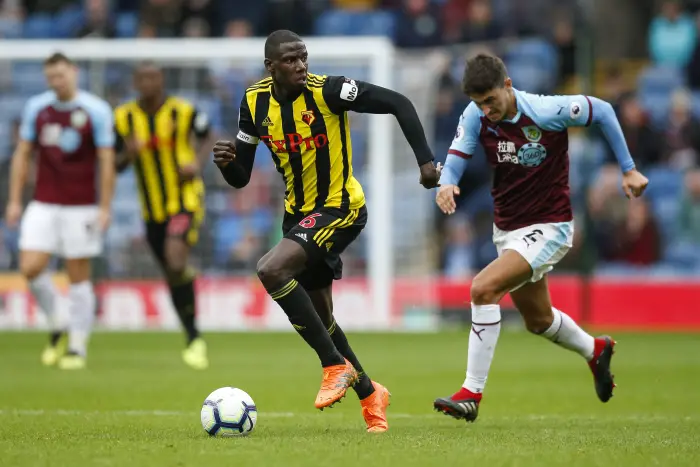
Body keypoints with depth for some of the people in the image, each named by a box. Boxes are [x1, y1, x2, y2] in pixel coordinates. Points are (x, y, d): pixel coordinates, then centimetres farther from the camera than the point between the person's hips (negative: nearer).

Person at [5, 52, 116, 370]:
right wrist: (14, 200, 6)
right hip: (43, 206, 3)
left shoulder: (95, 111, -6)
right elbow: (22, 155, 11)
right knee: (30, 268, -10)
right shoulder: (36, 108, 5)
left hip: (81, 208, -3)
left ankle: (77, 348, 9)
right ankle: (57, 329, 12)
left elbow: (106, 161, -5)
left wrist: (104, 209, -9)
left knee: (79, 276, 0)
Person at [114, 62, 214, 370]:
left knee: (176, 263, -25)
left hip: (186, 200, -5)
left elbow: (205, 137, 10)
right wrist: (127, 154, -16)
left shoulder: (184, 111, -8)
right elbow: (117, 165, 7)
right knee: (173, 276, 11)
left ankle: (194, 342, -16)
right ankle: (194, 338, 28)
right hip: (153, 209, 5)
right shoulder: (124, 118, 0)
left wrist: (197, 161, -10)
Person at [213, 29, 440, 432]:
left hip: (340, 208, -7)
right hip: (299, 214, 7)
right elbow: (241, 177, 5)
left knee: (272, 270, -28)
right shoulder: (256, 102, -2)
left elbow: (398, 104, -16)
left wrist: (425, 159, -23)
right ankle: (369, 393, 36)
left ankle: (336, 366, -16)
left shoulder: (327, 90, -18)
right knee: (319, 319, 14)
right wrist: (227, 163, -18)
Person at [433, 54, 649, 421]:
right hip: (506, 228, 7)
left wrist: (629, 170, -3)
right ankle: (595, 350, 53)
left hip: (548, 227, -7)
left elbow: (602, 111, -7)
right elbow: (454, 161, -14)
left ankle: (472, 392, -20)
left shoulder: (547, 112, -22)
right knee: (538, 319, 22)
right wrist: (446, 184, -38)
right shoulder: (476, 116, -10)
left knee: (483, 289, -26)